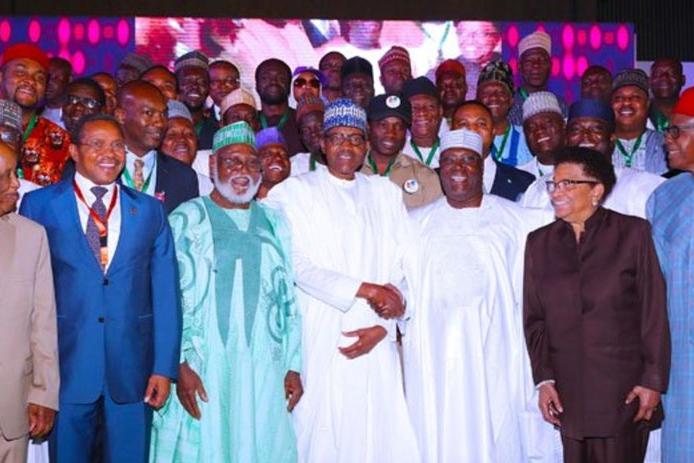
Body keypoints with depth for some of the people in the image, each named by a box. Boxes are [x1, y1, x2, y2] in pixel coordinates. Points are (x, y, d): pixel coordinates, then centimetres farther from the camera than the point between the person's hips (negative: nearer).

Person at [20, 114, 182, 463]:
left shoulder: (150, 210, 7)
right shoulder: (40, 204, 3)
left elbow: (165, 292, 4)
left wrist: (165, 367, -3)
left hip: (133, 369, 2)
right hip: (66, 367, -1)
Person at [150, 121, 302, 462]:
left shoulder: (273, 222, 11)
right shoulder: (186, 219, 1)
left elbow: (289, 298, 11)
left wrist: (293, 366, 6)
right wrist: (181, 365, -11)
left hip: (263, 369, 3)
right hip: (201, 368, -3)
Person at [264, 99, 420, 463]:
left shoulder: (386, 193, 13)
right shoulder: (295, 191, 4)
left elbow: (402, 266, 7)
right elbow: (298, 265, -7)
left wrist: (384, 325, -6)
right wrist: (365, 290, -11)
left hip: (375, 340, 3)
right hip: (322, 341, -3)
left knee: (380, 434, 2)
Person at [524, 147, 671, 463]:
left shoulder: (633, 232, 0)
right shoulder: (539, 242, 9)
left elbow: (655, 311, -2)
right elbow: (534, 318, 8)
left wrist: (653, 380, -6)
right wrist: (543, 379, 1)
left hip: (625, 390, -2)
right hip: (568, 392, 3)